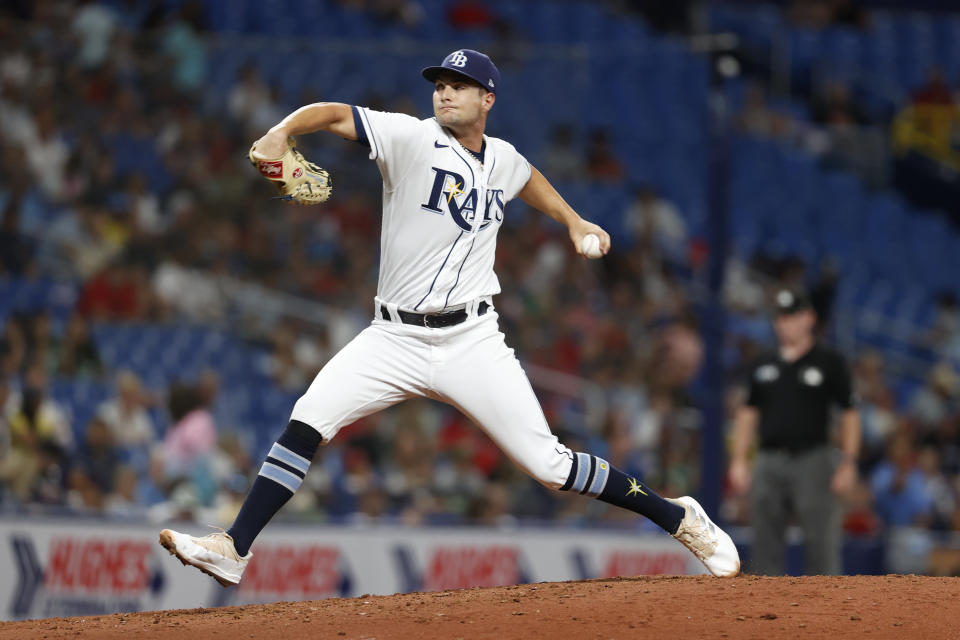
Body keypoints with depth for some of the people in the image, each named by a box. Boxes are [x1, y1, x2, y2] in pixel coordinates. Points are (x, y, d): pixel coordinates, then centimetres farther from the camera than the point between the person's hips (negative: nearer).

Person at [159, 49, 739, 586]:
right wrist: (281, 133, -38)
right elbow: (335, 115, -21)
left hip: (471, 340, 1)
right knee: (307, 422, -19)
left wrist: (574, 222, 30)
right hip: (395, 339, -1)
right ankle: (233, 551, -15)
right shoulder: (413, 140, -6)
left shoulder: (502, 160, 7)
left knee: (549, 464, -4)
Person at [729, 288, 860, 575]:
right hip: (769, 462, 4)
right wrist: (739, 460, 9)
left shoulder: (829, 362, 3)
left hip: (812, 458, -4)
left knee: (821, 540, -9)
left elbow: (850, 414, 1)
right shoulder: (763, 366, 16)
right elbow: (747, 413, 18)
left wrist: (849, 463, -8)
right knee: (766, 542, 3)